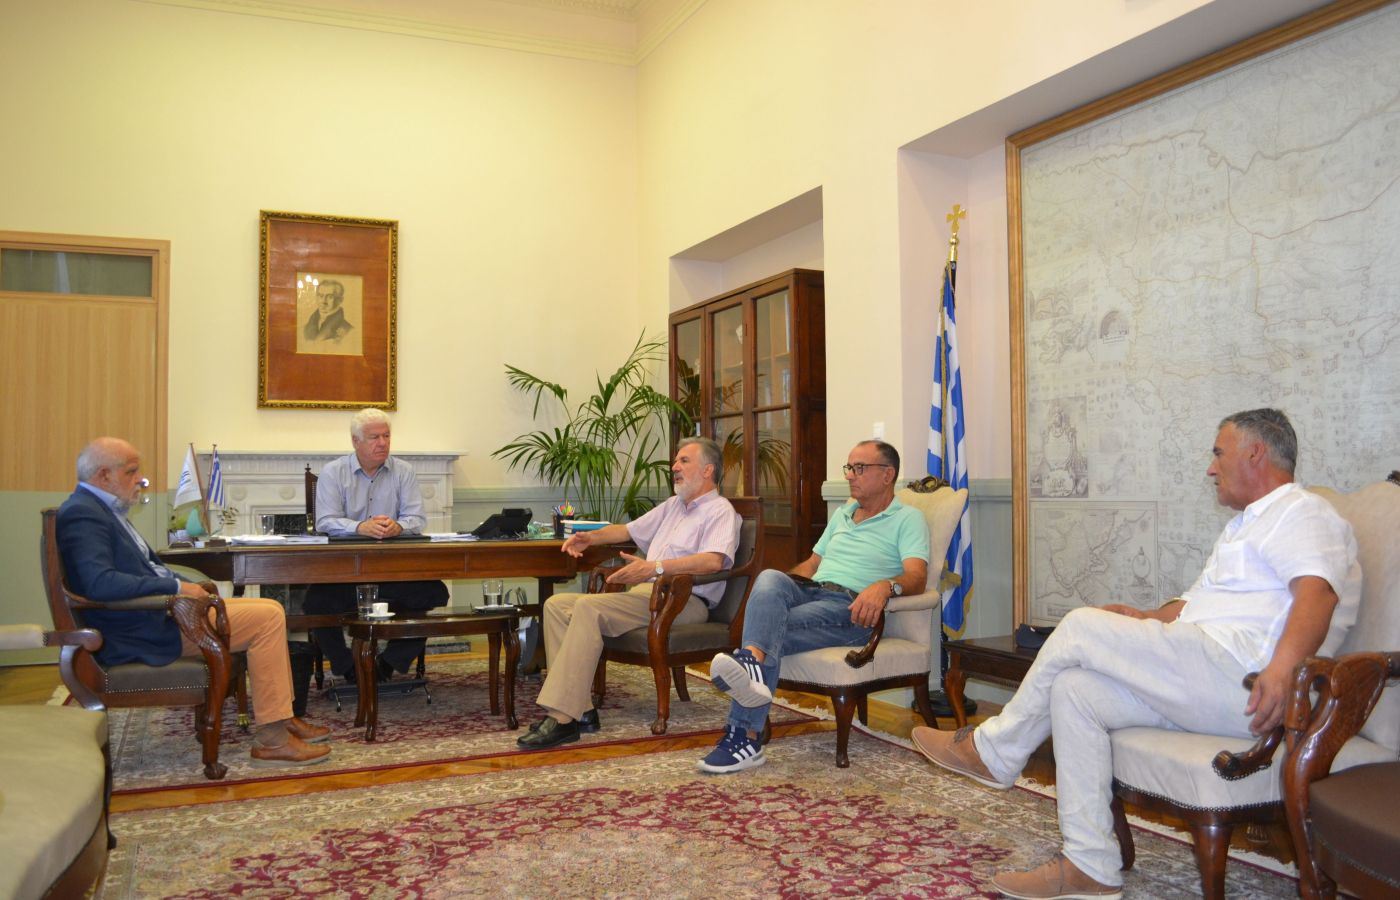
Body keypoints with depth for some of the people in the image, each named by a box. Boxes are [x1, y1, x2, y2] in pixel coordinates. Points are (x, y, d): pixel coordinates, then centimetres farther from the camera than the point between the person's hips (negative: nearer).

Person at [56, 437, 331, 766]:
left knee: (270, 611, 9)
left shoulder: (103, 508, 17)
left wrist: (191, 585, 8)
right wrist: (176, 587, -24)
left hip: (157, 609, 11)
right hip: (140, 631, -11)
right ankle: (271, 739, -12)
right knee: (267, 618, -16)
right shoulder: (82, 514, -16)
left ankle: (281, 718, 12)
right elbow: (101, 583, -30)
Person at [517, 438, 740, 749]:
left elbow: (714, 560, -21)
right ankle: (580, 708, -17)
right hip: (644, 594, 9)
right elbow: (629, 530, 38)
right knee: (556, 604, -7)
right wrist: (592, 536, 18)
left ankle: (563, 718, -32)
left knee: (588, 607, -30)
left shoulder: (720, 510, -1)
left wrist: (655, 567, -29)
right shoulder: (673, 505, 28)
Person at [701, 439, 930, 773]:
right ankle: (753, 666, -56)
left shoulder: (908, 519, 7)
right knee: (770, 578, -30)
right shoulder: (842, 515, 32)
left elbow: (916, 577, -9)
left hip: (851, 608, -5)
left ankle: (744, 736, -42)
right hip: (807, 593, 5)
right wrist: (783, 585, 13)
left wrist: (885, 586, -31)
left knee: (775, 627, -30)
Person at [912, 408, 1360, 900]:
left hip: (1240, 681, -10)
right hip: (1204, 685, 10)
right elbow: (1195, 601, 31)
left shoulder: (1301, 513, -2)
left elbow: (1317, 592, -22)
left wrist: (1282, 666, -39)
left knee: (1080, 626, -14)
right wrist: (1150, 619, 13)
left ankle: (994, 752, 1)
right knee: (1074, 690, -6)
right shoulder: (1245, 525, 32)